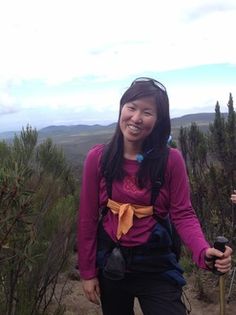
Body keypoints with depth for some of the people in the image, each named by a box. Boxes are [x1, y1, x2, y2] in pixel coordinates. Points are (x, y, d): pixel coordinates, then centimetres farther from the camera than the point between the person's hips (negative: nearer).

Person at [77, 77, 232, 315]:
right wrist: (87, 271, -1)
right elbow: (88, 218, -4)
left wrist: (203, 252, -27)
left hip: (157, 266, -1)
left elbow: (183, 214, -8)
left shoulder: (171, 160, -11)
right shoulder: (98, 158, -9)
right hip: (110, 264, 2)